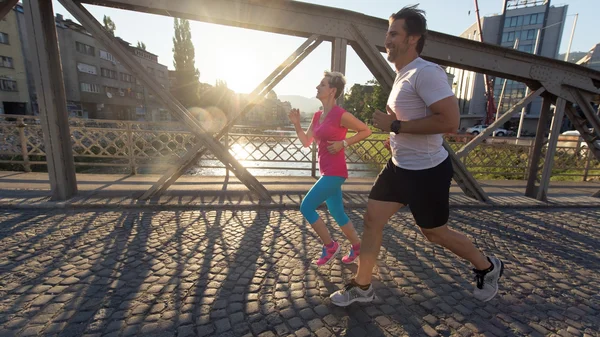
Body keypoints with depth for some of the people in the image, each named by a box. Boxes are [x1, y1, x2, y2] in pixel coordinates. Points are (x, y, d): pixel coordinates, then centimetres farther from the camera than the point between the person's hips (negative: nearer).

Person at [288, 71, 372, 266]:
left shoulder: (341, 115, -13)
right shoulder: (318, 115, 11)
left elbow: (366, 131, -6)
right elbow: (306, 142, 12)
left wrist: (344, 143, -15)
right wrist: (297, 124, 0)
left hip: (335, 172, -9)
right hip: (326, 171, 9)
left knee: (306, 207, -8)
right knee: (337, 213, 16)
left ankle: (330, 246, 11)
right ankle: (357, 247, 35)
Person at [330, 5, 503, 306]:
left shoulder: (426, 72, -19)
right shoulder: (402, 75, 11)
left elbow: (450, 122, -28)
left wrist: (396, 126, -25)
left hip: (427, 172, -9)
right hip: (399, 167, 9)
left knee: (434, 233, 12)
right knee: (372, 219, 6)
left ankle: (488, 268, 44)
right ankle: (361, 287, 23)